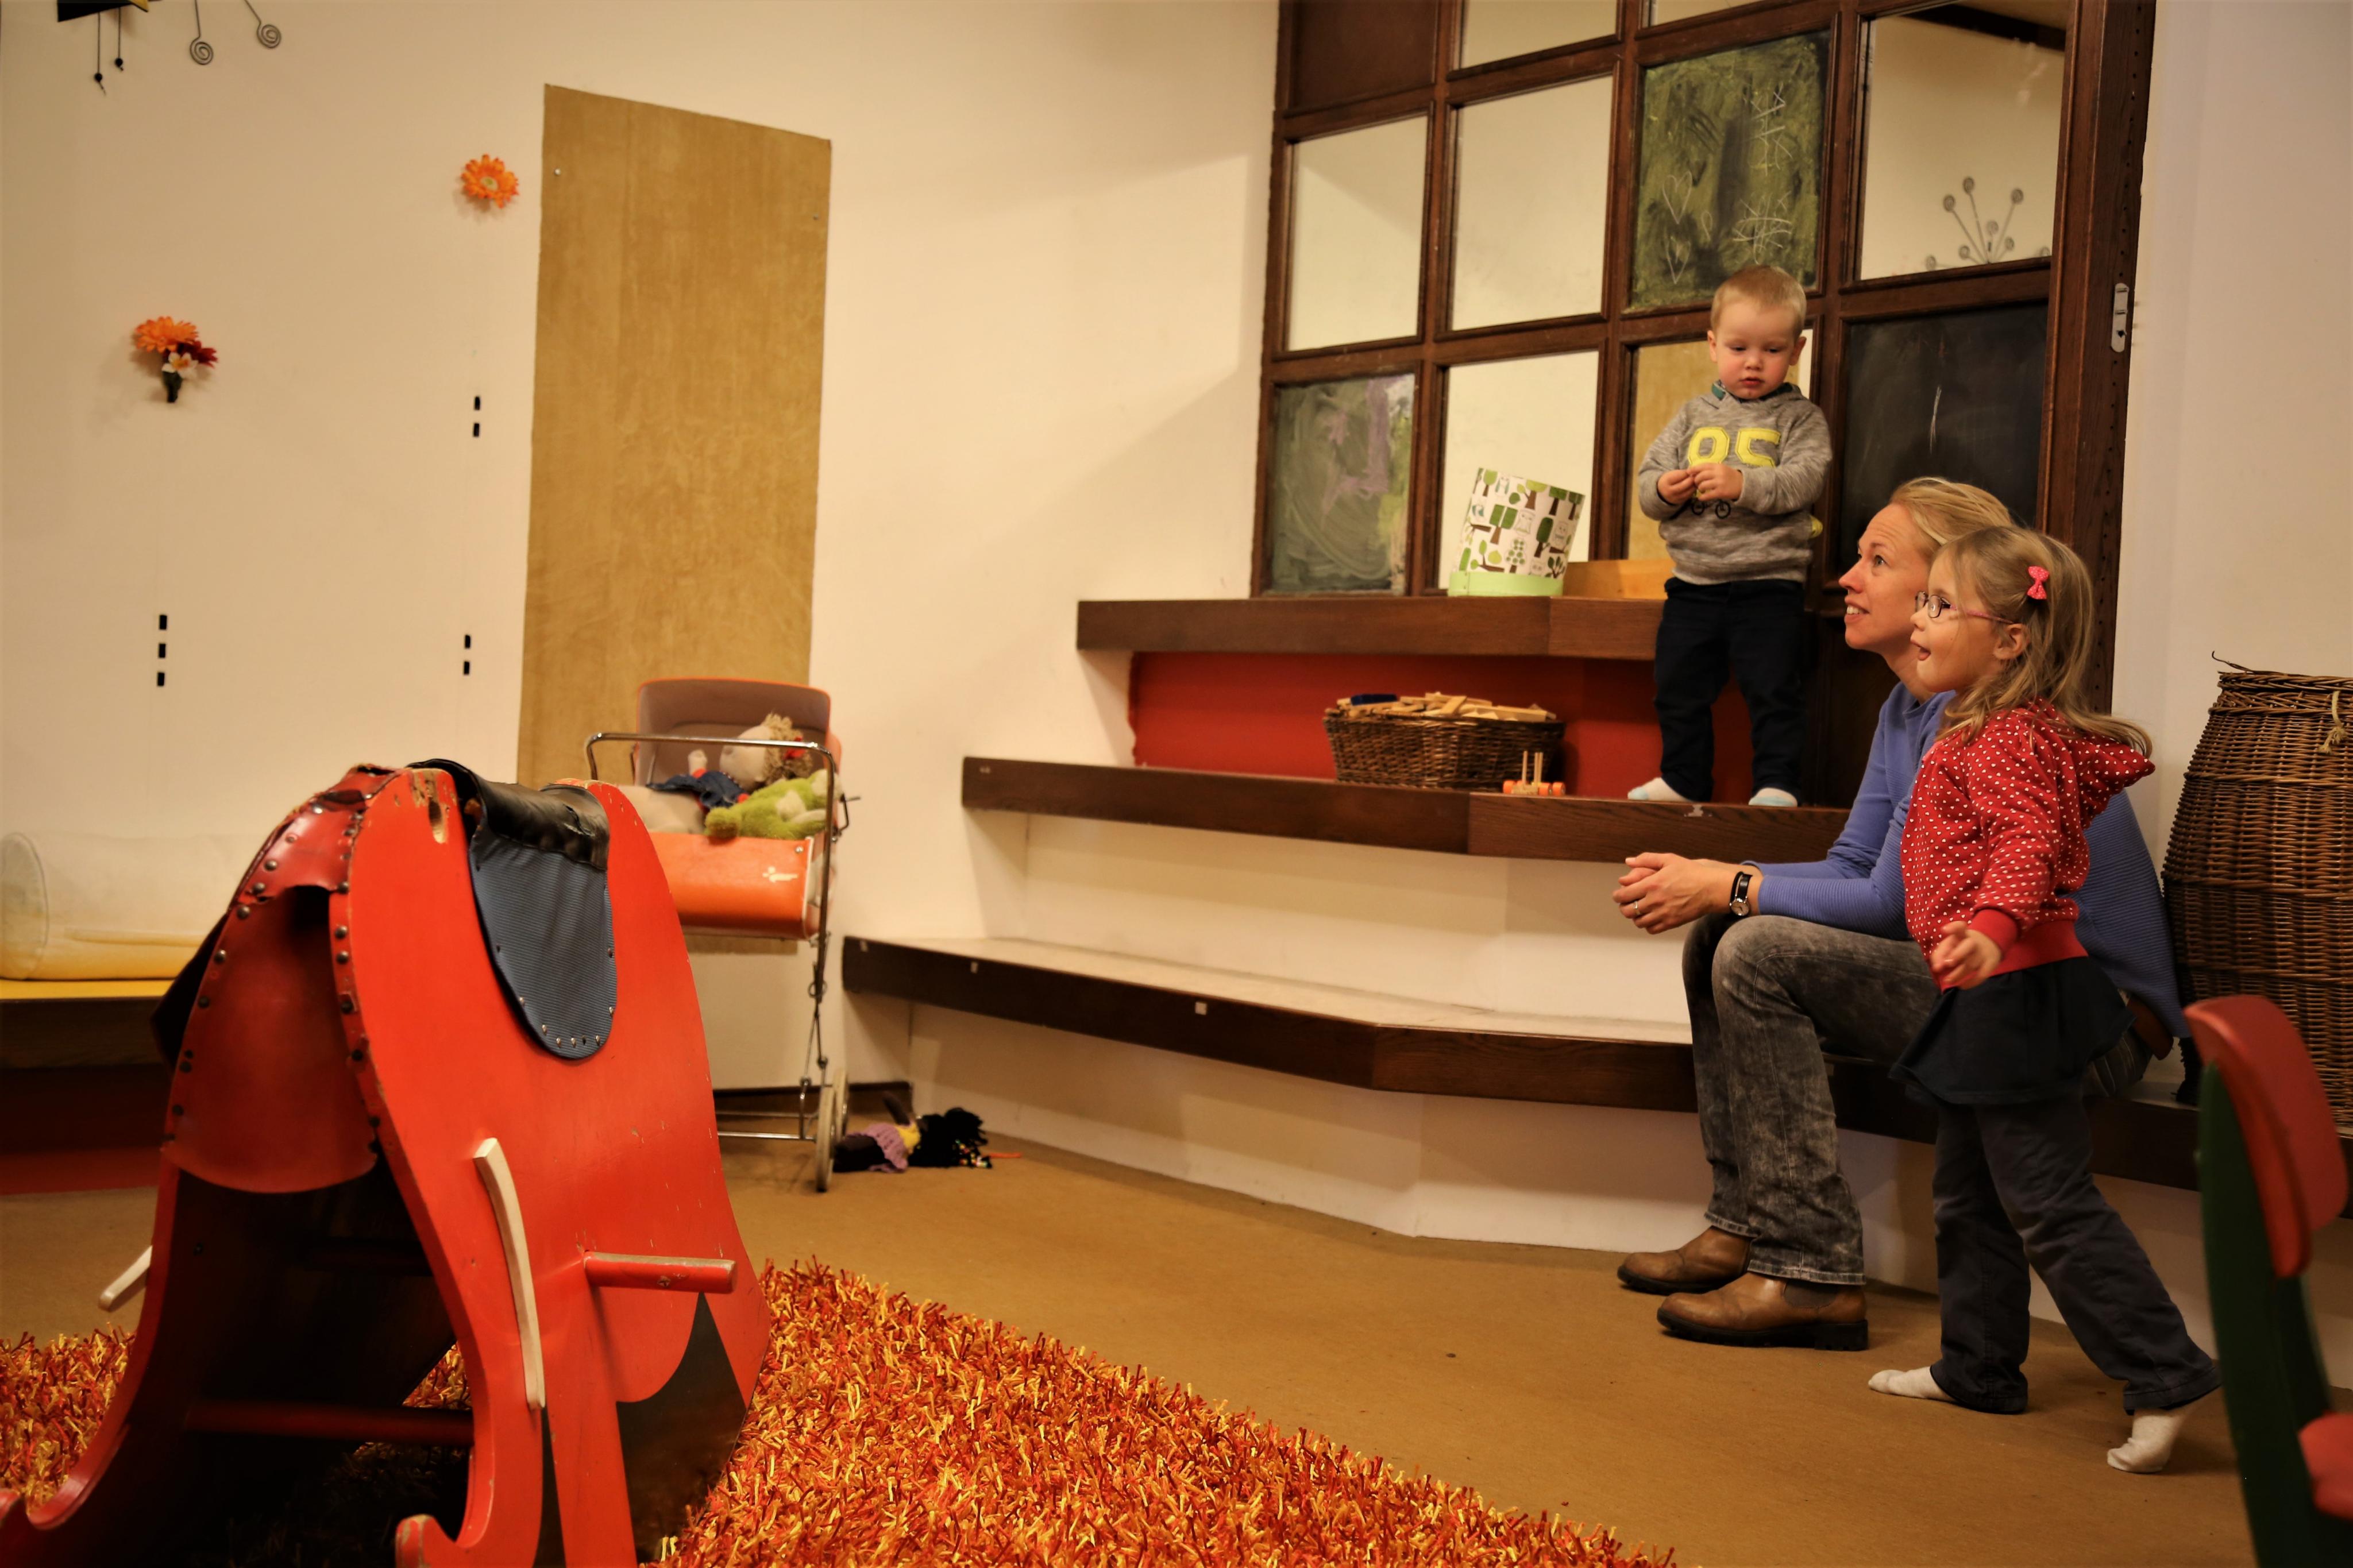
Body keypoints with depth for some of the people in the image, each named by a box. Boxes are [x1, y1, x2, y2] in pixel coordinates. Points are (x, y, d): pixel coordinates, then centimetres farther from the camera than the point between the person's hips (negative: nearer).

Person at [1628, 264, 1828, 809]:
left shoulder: (1801, 418, 2)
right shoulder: (1693, 415, 12)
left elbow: (1802, 480, -14)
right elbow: (1648, 480, 8)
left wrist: (1742, 483, -29)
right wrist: (1664, 490, -15)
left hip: (1769, 584, -4)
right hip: (1693, 582, 4)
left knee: (1773, 690, -6)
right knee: (1679, 687, 10)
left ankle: (1776, 782, 3)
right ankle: (1684, 779, 22)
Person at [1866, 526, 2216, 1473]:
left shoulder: (2009, 739, -16)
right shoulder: (1982, 729, 15)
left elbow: (2030, 840, -32)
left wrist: (1992, 925, -48)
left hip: (2015, 994, -11)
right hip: (1984, 1002, 11)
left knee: (2049, 1200, -7)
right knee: (1968, 1197, 18)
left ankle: (2166, 1377, -1)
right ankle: (1979, 1368, 29)